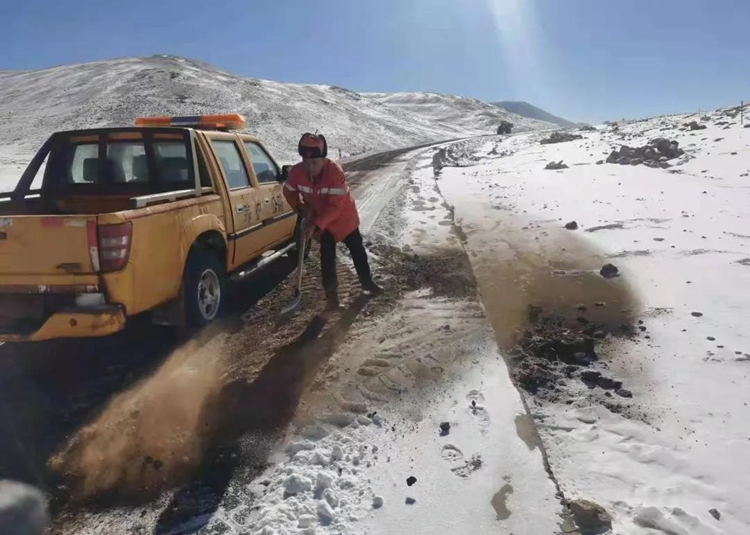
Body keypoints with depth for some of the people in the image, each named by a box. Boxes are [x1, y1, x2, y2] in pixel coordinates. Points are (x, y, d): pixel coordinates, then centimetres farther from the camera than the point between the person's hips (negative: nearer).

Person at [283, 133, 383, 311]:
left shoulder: (335, 171, -35)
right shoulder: (296, 172, -22)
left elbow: (335, 206, -36)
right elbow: (289, 192, -1)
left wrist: (316, 225, -39)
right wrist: (301, 208, -17)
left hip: (344, 216, -2)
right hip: (320, 220, 2)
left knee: (357, 250, 13)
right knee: (327, 256, 1)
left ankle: (367, 283, 33)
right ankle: (331, 294, 11)